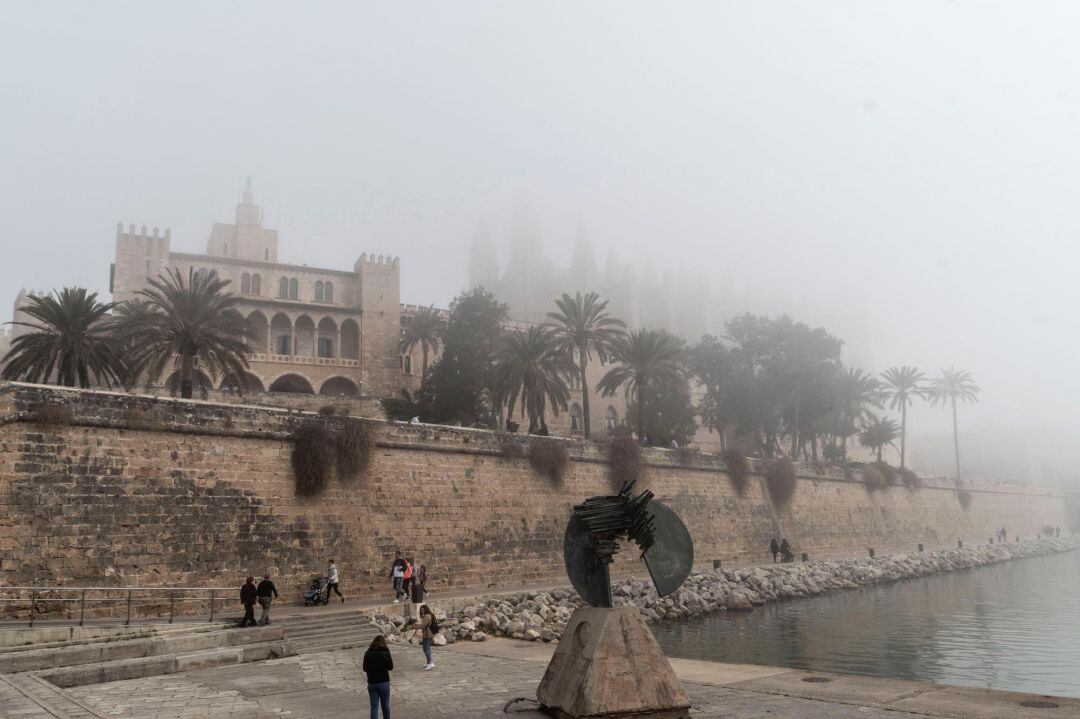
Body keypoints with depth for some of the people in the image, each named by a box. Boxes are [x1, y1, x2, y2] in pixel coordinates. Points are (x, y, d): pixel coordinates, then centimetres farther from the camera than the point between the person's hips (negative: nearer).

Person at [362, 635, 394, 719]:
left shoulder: (367, 654, -2)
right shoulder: (385, 653, -8)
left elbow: (365, 669, 4)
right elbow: (390, 667, -1)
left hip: (371, 683, 2)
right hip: (383, 682, -2)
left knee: (374, 706, 6)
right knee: (385, 705, 14)